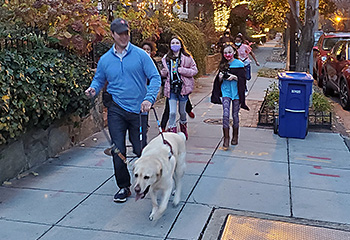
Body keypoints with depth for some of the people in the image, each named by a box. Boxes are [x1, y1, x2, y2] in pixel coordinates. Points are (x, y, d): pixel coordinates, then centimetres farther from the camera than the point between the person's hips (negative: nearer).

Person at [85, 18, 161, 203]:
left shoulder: (140, 55, -2)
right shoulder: (105, 59, 6)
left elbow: (155, 77, -5)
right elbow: (99, 80, 17)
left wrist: (149, 98, -20)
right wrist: (93, 89, -7)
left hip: (138, 110, -2)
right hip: (116, 110, 2)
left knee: (140, 150, 3)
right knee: (118, 150, 0)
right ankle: (123, 187, 17)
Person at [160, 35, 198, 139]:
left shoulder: (187, 57, -2)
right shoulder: (166, 58, 8)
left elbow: (194, 70, -1)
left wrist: (183, 70, -16)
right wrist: (164, 72, -3)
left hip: (183, 87, -1)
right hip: (171, 88, 1)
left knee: (182, 111, 13)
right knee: (172, 112, -7)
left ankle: (183, 127, 40)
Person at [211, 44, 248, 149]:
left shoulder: (239, 64, -4)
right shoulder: (223, 65, 7)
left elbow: (243, 79, -5)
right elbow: (219, 81, 12)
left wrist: (234, 77, -21)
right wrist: (220, 77, -10)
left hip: (236, 91, -2)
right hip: (226, 91, 2)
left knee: (235, 115, 7)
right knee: (225, 115, -9)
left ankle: (235, 136, 26)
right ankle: (226, 138, -2)